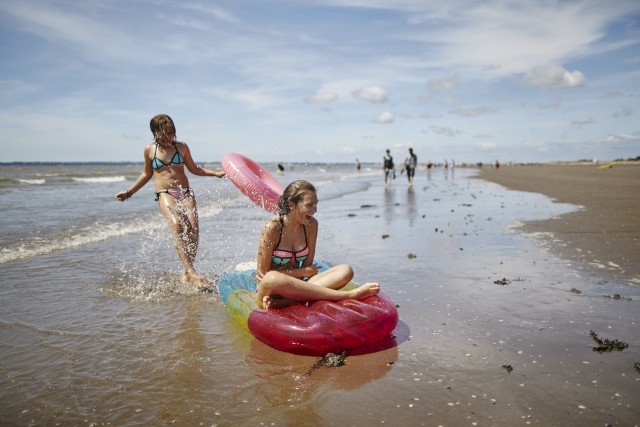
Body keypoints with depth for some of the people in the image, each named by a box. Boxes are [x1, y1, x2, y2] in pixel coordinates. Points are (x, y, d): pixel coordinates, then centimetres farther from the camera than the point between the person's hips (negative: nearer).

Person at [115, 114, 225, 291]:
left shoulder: (182, 147, 10)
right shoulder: (149, 150, 9)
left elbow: (194, 169, 22)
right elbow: (147, 174, 21)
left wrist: (216, 173, 13)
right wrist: (129, 192, 18)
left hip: (185, 192, 3)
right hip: (165, 194, -2)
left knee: (193, 230, -14)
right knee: (177, 225, -29)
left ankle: (186, 273, 0)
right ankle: (192, 273, -37)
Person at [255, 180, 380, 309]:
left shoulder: (311, 225, 0)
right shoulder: (272, 228, -14)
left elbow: (307, 266, 2)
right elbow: (264, 273, -13)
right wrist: (304, 272, -9)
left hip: (296, 286, 5)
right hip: (269, 290, -5)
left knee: (345, 270, -14)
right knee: (272, 279, -41)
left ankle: (286, 302, -36)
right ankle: (349, 295, -35)